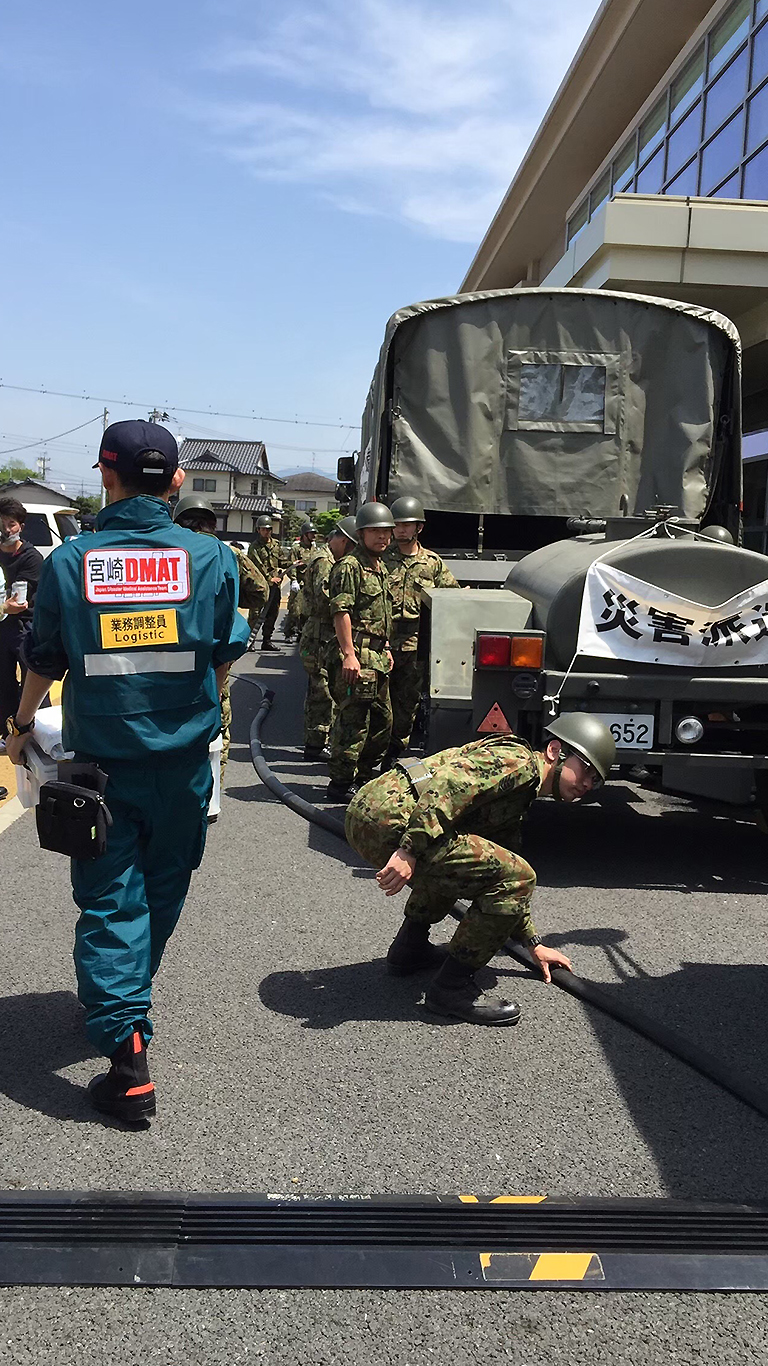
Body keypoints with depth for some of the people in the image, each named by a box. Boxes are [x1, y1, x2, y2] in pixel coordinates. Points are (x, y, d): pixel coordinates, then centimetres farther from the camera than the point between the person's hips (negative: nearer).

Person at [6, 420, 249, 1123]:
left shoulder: (67, 562, -6)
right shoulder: (211, 557, -5)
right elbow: (224, 654, 4)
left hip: (102, 759, -1)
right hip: (183, 758, 1)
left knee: (109, 902, 5)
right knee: (161, 888, 20)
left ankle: (127, 1050, -4)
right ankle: (127, 999, 40)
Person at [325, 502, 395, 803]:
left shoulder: (380, 568, 20)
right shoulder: (349, 566, -9)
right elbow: (341, 612, -17)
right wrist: (348, 654, -24)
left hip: (377, 656, 10)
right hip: (356, 656, -10)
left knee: (382, 719, 14)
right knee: (353, 721, -8)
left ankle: (365, 776, 26)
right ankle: (341, 784, -2)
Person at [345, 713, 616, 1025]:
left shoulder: (517, 800, 28)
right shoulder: (517, 760, -4)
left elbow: (503, 874, 35)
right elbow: (452, 783, -21)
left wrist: (534, 943, 37)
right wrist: (409, 850, -27)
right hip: (387, 819, -11)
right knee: (517, 877, -12)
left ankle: (409, 946, 29)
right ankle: (451, 986, -3)